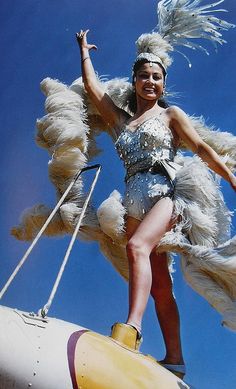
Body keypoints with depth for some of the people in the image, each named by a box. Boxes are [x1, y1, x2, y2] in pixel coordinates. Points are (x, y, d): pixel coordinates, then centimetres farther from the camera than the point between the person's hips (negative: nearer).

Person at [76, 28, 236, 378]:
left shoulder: (171, 114, 13)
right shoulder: (121, 120, 24)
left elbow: (201, 148, 4)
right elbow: (91, 85, 27)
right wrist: (84, 51, 40)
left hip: (163, 191, -4)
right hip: (134, 201, 5)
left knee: (137, 246, -34)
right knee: (159, 284, -1)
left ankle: (132, 329, -46)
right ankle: (175, 359, -1)